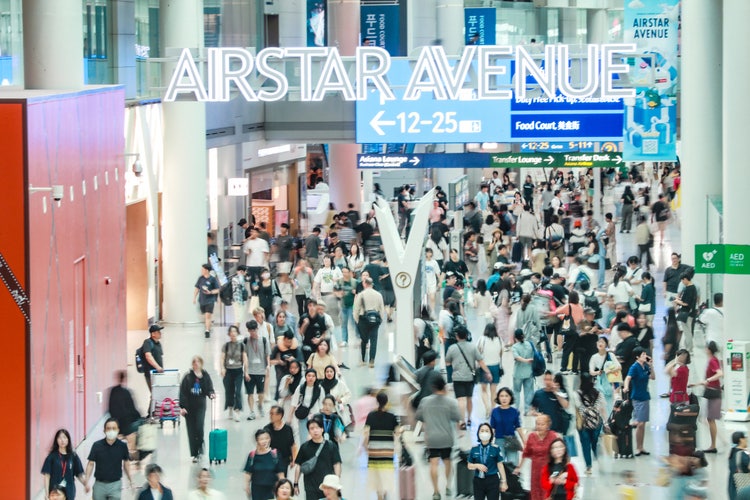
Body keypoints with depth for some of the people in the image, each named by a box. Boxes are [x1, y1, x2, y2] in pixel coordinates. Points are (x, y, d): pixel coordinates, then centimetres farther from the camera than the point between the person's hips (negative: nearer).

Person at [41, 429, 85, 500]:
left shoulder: (73, 456, 4)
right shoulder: (52, 456, -2)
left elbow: (79, 474, 4)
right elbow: (47, 475, -3)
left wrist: (85, 484, -15)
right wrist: (47, 493, -9)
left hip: (69, 492, 2)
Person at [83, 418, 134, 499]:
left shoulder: (122, 446, -3)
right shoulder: (97, 445, -5)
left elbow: (125, 463, 10)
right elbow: (91, 464, 0)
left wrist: (130, 479, 5)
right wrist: (87, 479, -12)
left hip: (115, 485, -1)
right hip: (100, 485, 1)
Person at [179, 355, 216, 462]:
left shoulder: (205, 376, 0)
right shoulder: (188, 377, -5)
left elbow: (209, 388, 2)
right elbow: (182, 392, -5)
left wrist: (211, 394, -21)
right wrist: (182, 407, -10)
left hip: (200, 406, 0)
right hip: (189, 407, 0)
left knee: (199, 427, -15)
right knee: (191, 431, 2)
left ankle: (200, 445, 13)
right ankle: (195, 454, 11)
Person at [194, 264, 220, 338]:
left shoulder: (213, 279, -8)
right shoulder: (200, 278, 4)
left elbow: (218, 289, -5)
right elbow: (197, 289, 12)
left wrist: (210, 292, -21)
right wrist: (194, 298, 9)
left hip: (210, 300, -5)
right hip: (202, 300, 5)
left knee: (208, 315, -14)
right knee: (205, 316, 14)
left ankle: (207, 331, -13)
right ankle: (208, 328, 32)